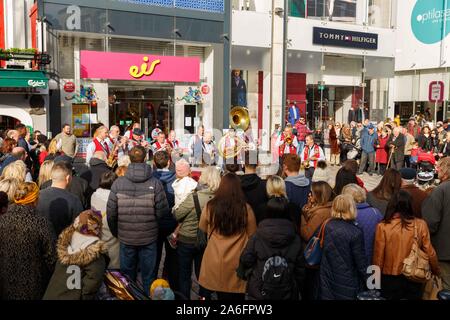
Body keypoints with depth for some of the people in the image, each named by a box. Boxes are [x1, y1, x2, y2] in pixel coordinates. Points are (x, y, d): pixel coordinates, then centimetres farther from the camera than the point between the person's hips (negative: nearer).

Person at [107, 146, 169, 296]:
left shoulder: (118, 183, -10)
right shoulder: (155, 183, -14)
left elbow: (111, 213, -7)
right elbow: (162, 212, -13)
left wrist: (115, 233, 10)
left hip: (125, 238, 1)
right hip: (149, 238, -1)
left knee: (127, 276, 18)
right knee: (148, 276, 14)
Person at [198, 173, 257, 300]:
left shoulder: (210, 207, -13)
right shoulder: (246, 208, -15)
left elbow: (203, 228, 6)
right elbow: (252, 235, 0)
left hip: (215, 261, 1)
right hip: (238, 262, 0)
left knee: (222, 295, 17)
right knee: (237, 295, 16)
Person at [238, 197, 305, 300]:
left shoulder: (257, 237, -15)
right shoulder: (296, 240, -9)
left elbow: (245, 261, -10)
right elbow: (300, 269, -3)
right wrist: (297, 291, 10)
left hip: (258, 293, -1)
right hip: (286, 294, 2)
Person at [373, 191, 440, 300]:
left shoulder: (383, 226, -14)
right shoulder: (420, 225, -11)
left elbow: (378, 256, -9)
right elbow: (430, 253, -4)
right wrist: (436, 271, 15)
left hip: (390, 278, -1)